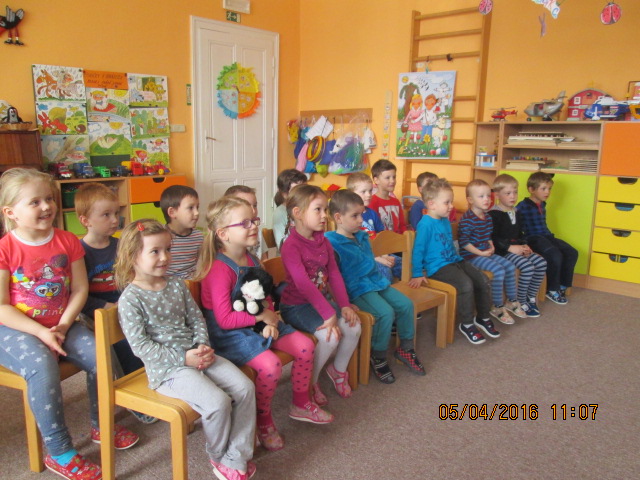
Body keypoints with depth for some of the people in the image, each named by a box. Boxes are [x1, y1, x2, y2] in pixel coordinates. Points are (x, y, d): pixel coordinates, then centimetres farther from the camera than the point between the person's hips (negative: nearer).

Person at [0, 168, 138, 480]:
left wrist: (62, 326, -12)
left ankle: (100, 425, 13)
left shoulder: (68, 242, 0)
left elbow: (80, 288, 0)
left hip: (60, 324, 4)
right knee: (42, 365, -31)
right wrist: (42, 333, -19)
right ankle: (59, 453, -14)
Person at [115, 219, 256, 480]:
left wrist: (203, 346, -6)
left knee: (245, 387, -9)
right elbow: (140, 345, -15)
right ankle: (218, 457, 8)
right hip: (167, 367, -6)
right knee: (217, 402, -24)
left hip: (196, 355, 7)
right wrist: (184, 358, -19)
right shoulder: (130, 299, -10)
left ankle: (235, 459, 4)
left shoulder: (176, 284, 9)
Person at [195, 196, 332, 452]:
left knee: (305, 346, -1)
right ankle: (263, 420, 1)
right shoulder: (220, 269, -21)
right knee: (270, 364, -28)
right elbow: (225, 319, -23)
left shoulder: (252, 260, 6)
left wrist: (271, 321, -8)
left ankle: (301, 404, 22)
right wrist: (261, 316, -17)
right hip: (229, 333, -8)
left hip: (258, 323, 9)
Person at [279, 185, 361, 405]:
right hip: (296, 306, -7)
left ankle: (338, 370, 16)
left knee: (354, 327, -12)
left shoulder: (323, 241, 6)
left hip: (322, 299, 7)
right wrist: (328, 314, -32)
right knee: (330, 335, -25)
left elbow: (334, 274, 3)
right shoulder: (291, 246, -20)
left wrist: (344, 305, -8)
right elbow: (303, 284, -28)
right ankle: (310, 383, 0)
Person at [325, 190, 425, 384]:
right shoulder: (331, 242, -14)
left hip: (376, 282, 9)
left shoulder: (362, 237, 12)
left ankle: (406, 348, 20)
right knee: (386, 313, -25)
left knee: (405, 304, -1)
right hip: (357, 289, -8)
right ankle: (378, 358, -2)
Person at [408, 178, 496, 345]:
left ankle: (483, 318, 19)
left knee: (483, 280, -1)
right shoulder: (426, 224, -15)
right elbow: (418, 250, -14)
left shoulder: (446, 221, 12)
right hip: (437, 267, -9)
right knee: (466, 284, -27)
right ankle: (466, 324, -7)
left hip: (454, 261, 9)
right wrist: (417, 274, -14)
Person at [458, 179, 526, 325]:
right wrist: (480, 253, -18)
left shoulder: (487, 217, 10)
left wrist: (491, 247, 4)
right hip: (472, 256, -9)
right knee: (499, 270, -22)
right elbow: (463, 241, -22)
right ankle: (498, 308, -8)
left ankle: (512, 301, 23)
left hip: (486, 253, 9)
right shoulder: (467, 219, -19)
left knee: (510, 266, 5)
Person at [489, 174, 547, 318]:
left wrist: (524, 245, 5)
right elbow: (493, 238, -19)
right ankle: (520, 303, -11)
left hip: (517, 248, 9)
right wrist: (510, 247, -23)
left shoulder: (516, 212, 17)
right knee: (528, 266, -25)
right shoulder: (494, 214, -12)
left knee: (541, 263, -5)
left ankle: (531, 297, 8)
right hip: (502, 251, -9)